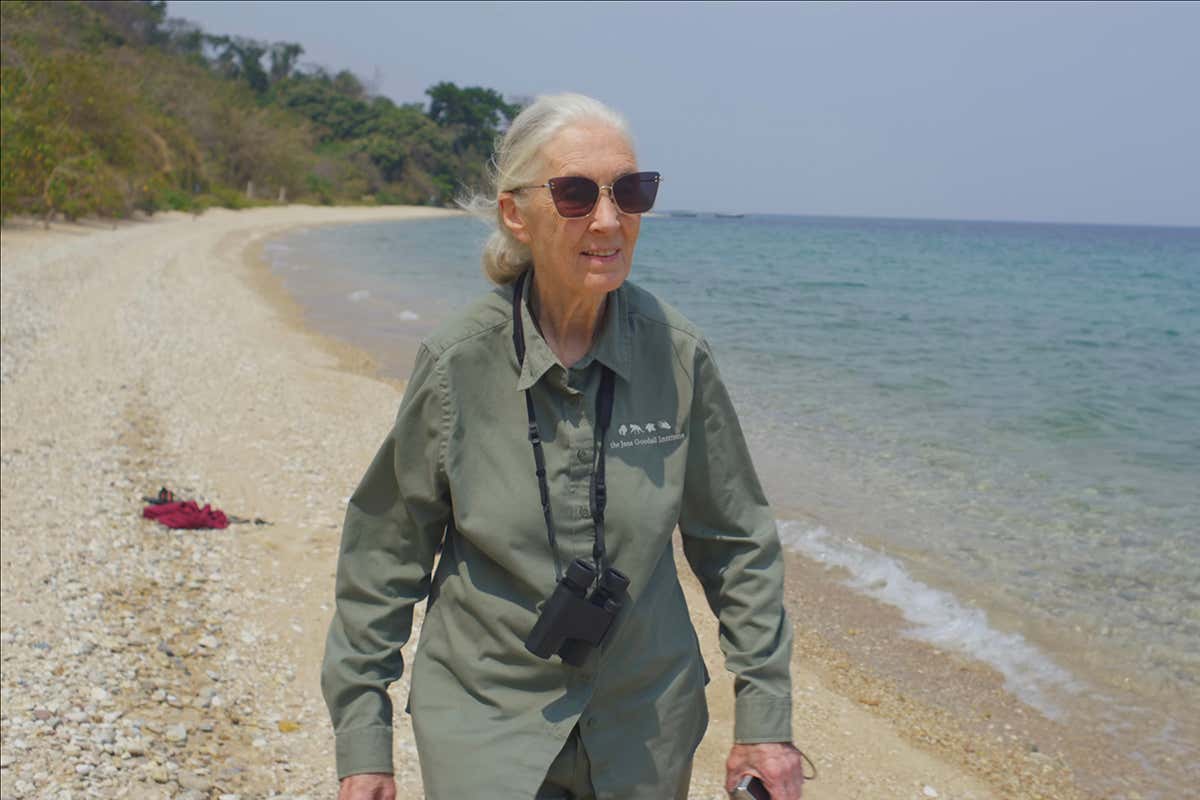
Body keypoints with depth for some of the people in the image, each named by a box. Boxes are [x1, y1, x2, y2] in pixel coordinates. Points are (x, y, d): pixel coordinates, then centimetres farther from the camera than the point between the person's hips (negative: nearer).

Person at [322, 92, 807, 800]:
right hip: (484, 730, -1)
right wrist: (362, 743, -1)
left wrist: (765, 717, 1)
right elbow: (384, 560, -3)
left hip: (647, 731, 2)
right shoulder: (457, 364, -14)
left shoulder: (676, 355, -10)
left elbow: (739, 543, 1)